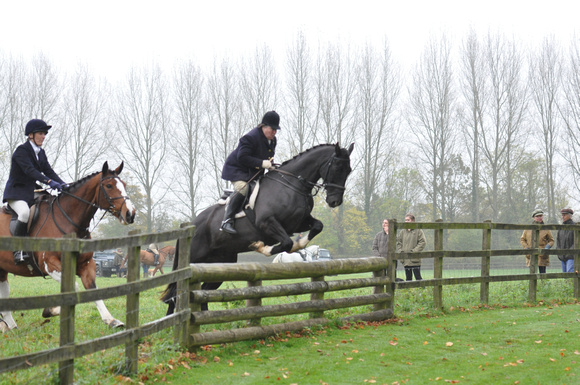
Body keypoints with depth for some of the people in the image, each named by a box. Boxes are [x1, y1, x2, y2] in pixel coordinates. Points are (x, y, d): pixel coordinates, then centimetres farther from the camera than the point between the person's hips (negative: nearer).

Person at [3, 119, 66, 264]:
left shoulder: (41, 153, 13)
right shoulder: (21, 150, -12)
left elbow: (48, 170, 7)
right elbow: (30, 170, -26)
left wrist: (62, 184, -11)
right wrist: (49, 181, -39)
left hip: (31, 193, 9)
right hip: (15, 193, -9)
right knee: (25, 212, -36)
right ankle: (18, 249, -25)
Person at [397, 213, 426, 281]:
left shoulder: (418, 231, -3)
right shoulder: (402, 232, 11)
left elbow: (422, 242, -8)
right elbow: (398, 243, 14)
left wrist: (414, 251, -14)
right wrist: (400, 252, -1)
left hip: (415, 260, -5)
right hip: (405, 260, 5)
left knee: (418, 277, -5)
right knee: (408, 278, 10)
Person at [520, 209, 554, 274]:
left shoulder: (546, 229, 6)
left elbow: (551, 240, 11)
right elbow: (522, 239, 11)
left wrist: (548, 246, -10)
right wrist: (526, 247, -6)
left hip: (542, 257, -1)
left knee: (542, 274, -1)